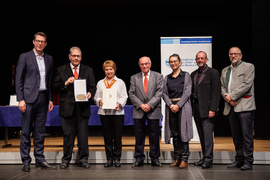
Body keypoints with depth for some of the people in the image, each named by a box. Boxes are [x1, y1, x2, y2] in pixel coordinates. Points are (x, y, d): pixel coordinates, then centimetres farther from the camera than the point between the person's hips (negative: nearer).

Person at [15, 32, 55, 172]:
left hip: (43, 98, 4)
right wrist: (20, 99, -10)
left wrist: (50, 99, 11)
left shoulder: (49, 59, 14)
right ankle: (26, 161, 6)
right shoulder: (24, 57, 1)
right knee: (26, 131, -1)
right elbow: (18, 80, -2)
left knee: (40, 131, 8)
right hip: (29, 98, -4)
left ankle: (40, 160, 14)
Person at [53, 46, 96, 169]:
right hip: (67, 107, -1)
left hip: (83, 108, 1)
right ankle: (66, 160, 15)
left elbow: (92, 86, 9)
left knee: (83, 135, 3)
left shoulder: (88, 70, 12)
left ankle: (83, 159, 12)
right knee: (68, 135, 4)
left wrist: (90, 93, -12)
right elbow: (55, 87, 3)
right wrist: (65, 83, -13)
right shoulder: (61, 70, 8)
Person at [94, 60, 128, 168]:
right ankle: (109, 159, 11)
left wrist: (119, 103, -14)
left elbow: (124, 96, 4)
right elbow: (96, 96, 13)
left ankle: (117, 159, 7)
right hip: (104, 112, 2)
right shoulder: (100, 83, 16)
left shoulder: (120, 82, 10)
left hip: (117, 112, -2)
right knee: (107, 137, 4)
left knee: (117, 136, -3)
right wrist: (99, 101, -9)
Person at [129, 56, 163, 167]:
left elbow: (159, 92, -3)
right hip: (138, 112, 1)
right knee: (139, 136, 3)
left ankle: (155, 159, 12)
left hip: (153, 111, -1)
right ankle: (139, 159, 11)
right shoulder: (134, 78, 10)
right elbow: (132, 94, 4)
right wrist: (141, 105, -10)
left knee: (154, 136, 3)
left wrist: (150, 105, -13)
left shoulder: (158, 76, 6)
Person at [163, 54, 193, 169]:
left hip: (183, 106, -4)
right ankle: (177, 158, 11)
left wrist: (178, 105, -14)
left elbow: (187, 92, -5)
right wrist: (170, 104, -9)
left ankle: (184, 159, -1)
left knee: (183, 132, -6)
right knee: (174, 134, 5)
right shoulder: (167, 78, 14)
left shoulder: (186, 75, 3)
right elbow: (164, 93, 8)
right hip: (171, 107, 4)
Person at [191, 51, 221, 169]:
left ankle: (208, 159, -5)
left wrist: (212, 109, -16)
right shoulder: (193, 74, 16)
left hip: (207, 109, -6)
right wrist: (191, 108, 10)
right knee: (201, 135, 9)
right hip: (196, 110, 6)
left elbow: (216, 93, -9)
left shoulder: (213, 73, -4)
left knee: (207, 134, -9)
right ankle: (204, 157, 16)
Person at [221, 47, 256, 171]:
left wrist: (232, 96, -11)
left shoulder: (249, 67, 4)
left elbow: (246, 84, -8)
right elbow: (222, 87, 14)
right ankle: (239, 160, 16)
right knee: (236, 136, 8)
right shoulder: (225, 70, 21)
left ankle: (248, 161, 0)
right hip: (230, 107, 5)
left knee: (247, 134, -6)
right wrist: (228, 98, -5)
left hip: (244, 106, -5)